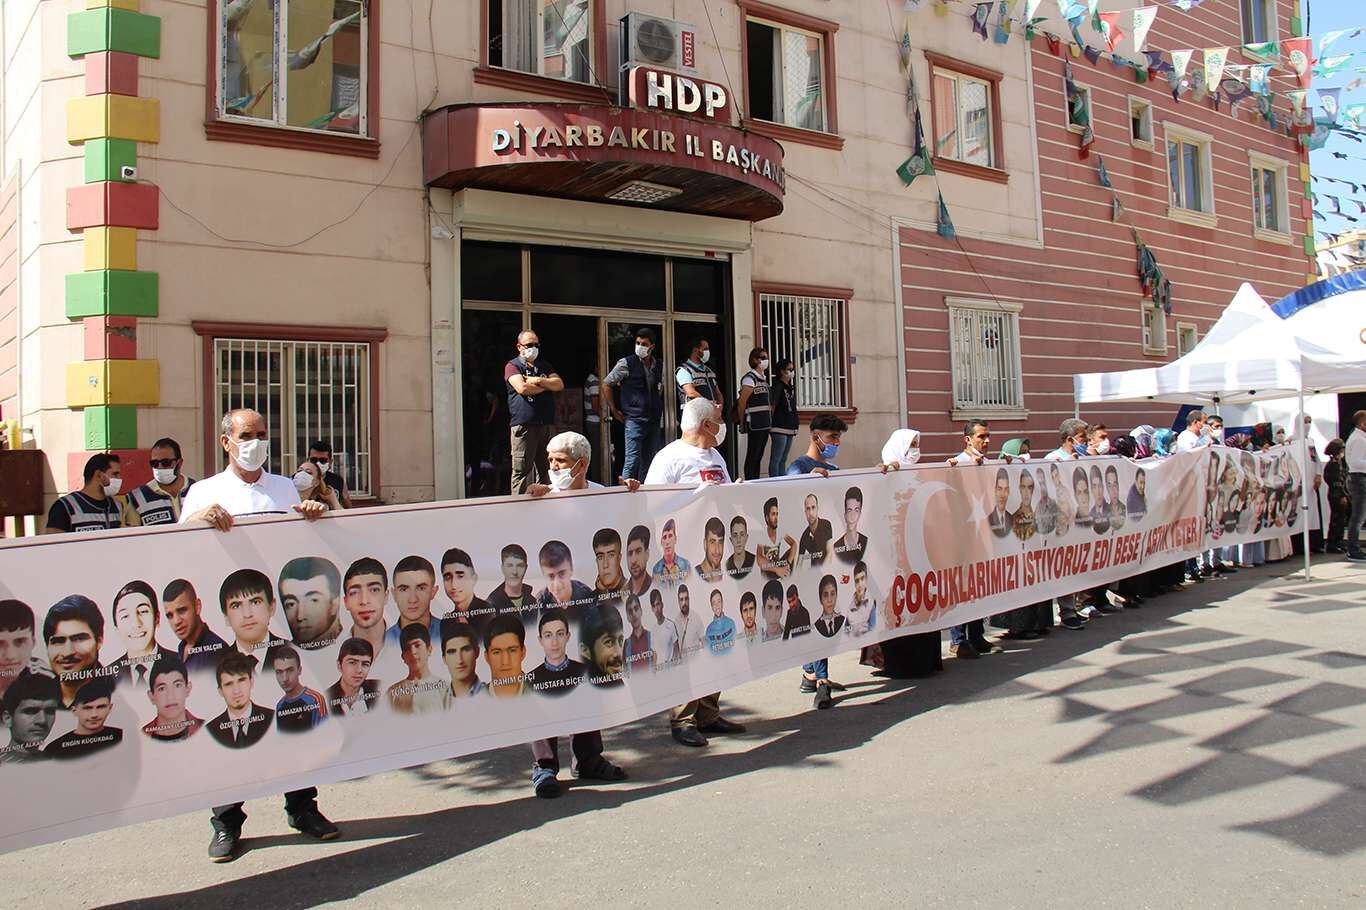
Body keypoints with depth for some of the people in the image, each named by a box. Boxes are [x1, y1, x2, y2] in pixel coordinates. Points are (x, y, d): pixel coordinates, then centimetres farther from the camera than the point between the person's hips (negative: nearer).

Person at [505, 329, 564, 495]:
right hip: (523, 424, -6)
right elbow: (522, 388, -13)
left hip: (547, 424, 6)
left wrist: (538, 380, -5)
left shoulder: (544, 366, 22)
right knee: (522, 470, -7)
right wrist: (546, 386, 0)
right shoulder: (512, 366, 4)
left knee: (546, 469, 6)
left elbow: (560, 384, 7)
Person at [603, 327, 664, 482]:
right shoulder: (626, 363, -5)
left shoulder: (659, 366, 10)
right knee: (632, 459, -10)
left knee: (649, 460, 9)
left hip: (654, 421, 6)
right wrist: (614, 411, -1)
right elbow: (606, 385, 0)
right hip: (634, 420, -5)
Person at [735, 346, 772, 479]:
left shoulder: (763, 379, 17)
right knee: (752, 457, -5)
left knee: (758, 456, 12)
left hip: (764, 424, 9)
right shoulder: (749, 378, -11)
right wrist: (742, 423, -11)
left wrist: (769, 421, 13)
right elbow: (741, 402, -14)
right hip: (754, 424, -8)